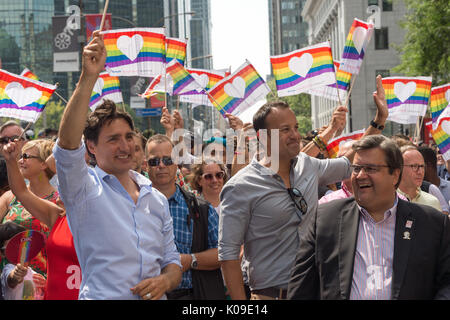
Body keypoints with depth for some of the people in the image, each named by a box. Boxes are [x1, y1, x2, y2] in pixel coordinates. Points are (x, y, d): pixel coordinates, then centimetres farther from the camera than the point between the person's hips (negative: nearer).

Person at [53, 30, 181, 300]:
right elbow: (67, 143, -18)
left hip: (154, 298, 4)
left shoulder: (156, 198, 15)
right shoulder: (84, 188, 0)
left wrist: (164, 281, -4)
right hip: (102, 297, -4)